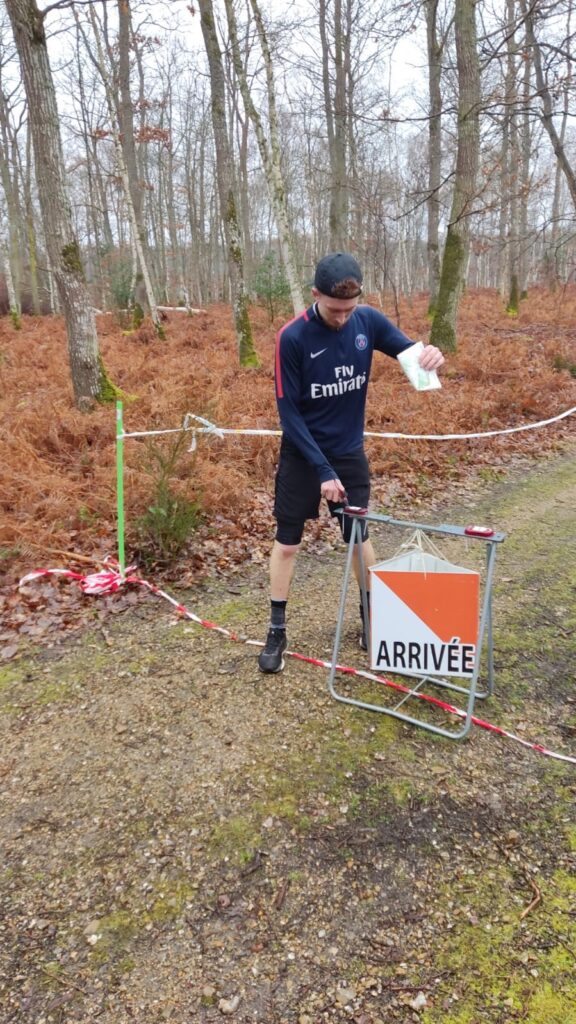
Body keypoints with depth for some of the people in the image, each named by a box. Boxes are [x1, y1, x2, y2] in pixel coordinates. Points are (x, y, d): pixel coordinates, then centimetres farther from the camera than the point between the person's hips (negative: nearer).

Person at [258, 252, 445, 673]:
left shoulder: (369, 321, -9)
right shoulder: (293, 337, -19)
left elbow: (411, 354, 2)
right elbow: (288, 412, -17)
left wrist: (430, 355, -24)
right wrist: (322, 469, -19)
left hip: (350, 452, 3)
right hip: (302, 454, -2)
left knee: (359, 538, 12)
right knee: (287, 543, 4)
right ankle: (277, 631, 20)